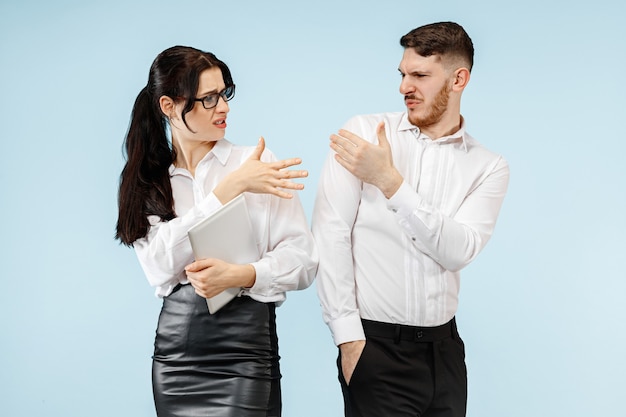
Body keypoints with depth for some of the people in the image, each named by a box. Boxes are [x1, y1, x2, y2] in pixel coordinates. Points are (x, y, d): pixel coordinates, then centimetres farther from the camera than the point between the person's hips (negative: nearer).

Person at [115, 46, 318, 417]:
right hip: (174, 349, 3)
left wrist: (240, 275, -23)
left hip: (245, 347, -2)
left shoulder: (256, 162, -1)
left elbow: (302, 258, -5)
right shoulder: (149, 181, 7)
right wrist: (230, 188, -14)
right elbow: (160, 267, -10)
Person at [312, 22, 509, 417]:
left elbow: (457, 250, -11)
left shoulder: (488, 167, 3)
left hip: (443, 349, 3)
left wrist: (390, 181, -19)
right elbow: (330, 235, -9)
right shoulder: (362, 133, -4)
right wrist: (348, 336, -12)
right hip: (376, 346, -3)